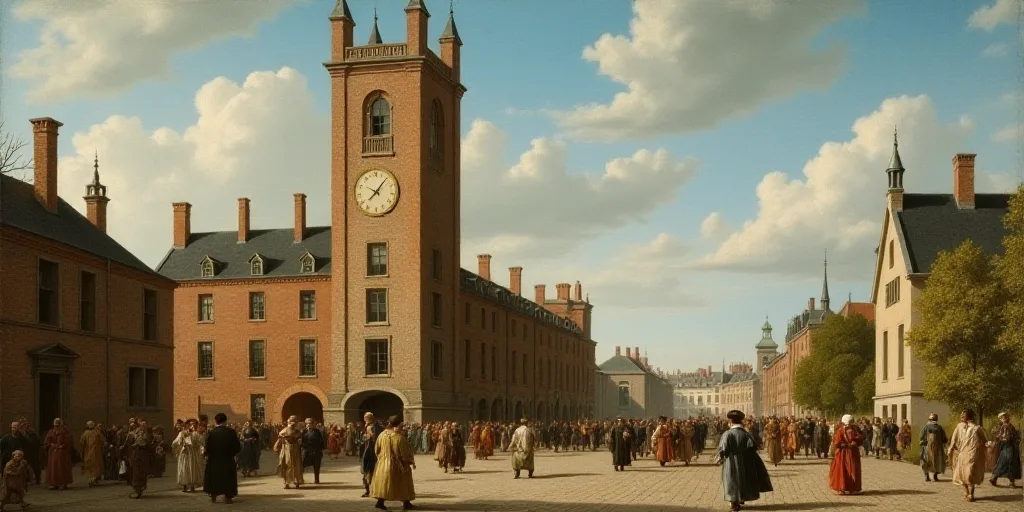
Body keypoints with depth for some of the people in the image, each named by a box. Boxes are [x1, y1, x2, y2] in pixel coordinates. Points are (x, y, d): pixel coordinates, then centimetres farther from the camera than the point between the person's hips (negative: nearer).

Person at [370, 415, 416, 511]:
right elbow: (405, 452, -15)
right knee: (404, 483, 10)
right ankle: (406, 503, 14)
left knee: (384, 482, 14)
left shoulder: (382, 435, -8)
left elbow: (376, 449, 4)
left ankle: (380, 502, 9)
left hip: (384, 463, 4)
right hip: (397, 464, -4)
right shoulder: (399, 438, -22)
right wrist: (412, 462, -1)